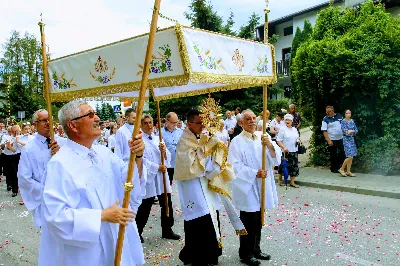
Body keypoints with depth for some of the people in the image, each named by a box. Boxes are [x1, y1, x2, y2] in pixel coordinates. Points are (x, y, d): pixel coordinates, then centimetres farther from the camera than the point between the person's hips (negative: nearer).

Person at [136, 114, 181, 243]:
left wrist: (164, 151, -13)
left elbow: (168, 157, 9)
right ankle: (137, 231, 20)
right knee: (145, 206, 4)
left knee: (167, 204, 10)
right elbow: (142, 159, -15)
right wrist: (157, 167, -17)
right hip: (148, 177, -5)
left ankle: (167, 230, 26)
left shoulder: (158, 139, 12)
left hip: (162, 176, 6)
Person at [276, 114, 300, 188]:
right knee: (283, 166, 0)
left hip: (294, 151, 5)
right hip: (286, 151, -5)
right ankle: (279, 180, 20)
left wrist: (298, 141, 2)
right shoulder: (282, 130, -6)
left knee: (294, 166, 5)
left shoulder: (295, 129, 13)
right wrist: (284, 147, -23)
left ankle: (292, 182, 15)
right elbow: (278, 140, -11)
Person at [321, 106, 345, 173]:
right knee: (333, 155, 4)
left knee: (342, 154, 6)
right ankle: (334, 168, 17)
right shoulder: (325, 119, -8)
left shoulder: (339, 116, 3)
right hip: (332, 140, -4)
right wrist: (328, 140, -19)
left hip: (341, 139, 4)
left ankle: (340, 167, 22)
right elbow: (324, 131, -13)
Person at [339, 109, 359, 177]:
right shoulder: (343, 122, -7)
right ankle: (342, 169, 0)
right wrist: (353, 131, -23)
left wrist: (351, 131, -11)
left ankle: (348, 172, 12)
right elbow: (344, 131, -16)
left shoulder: (352, 121, 11)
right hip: (346, 139, -7)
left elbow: (356, 130, 8)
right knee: (350, 156, -14)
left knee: (351, 157, 5)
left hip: (352, 139, 7)